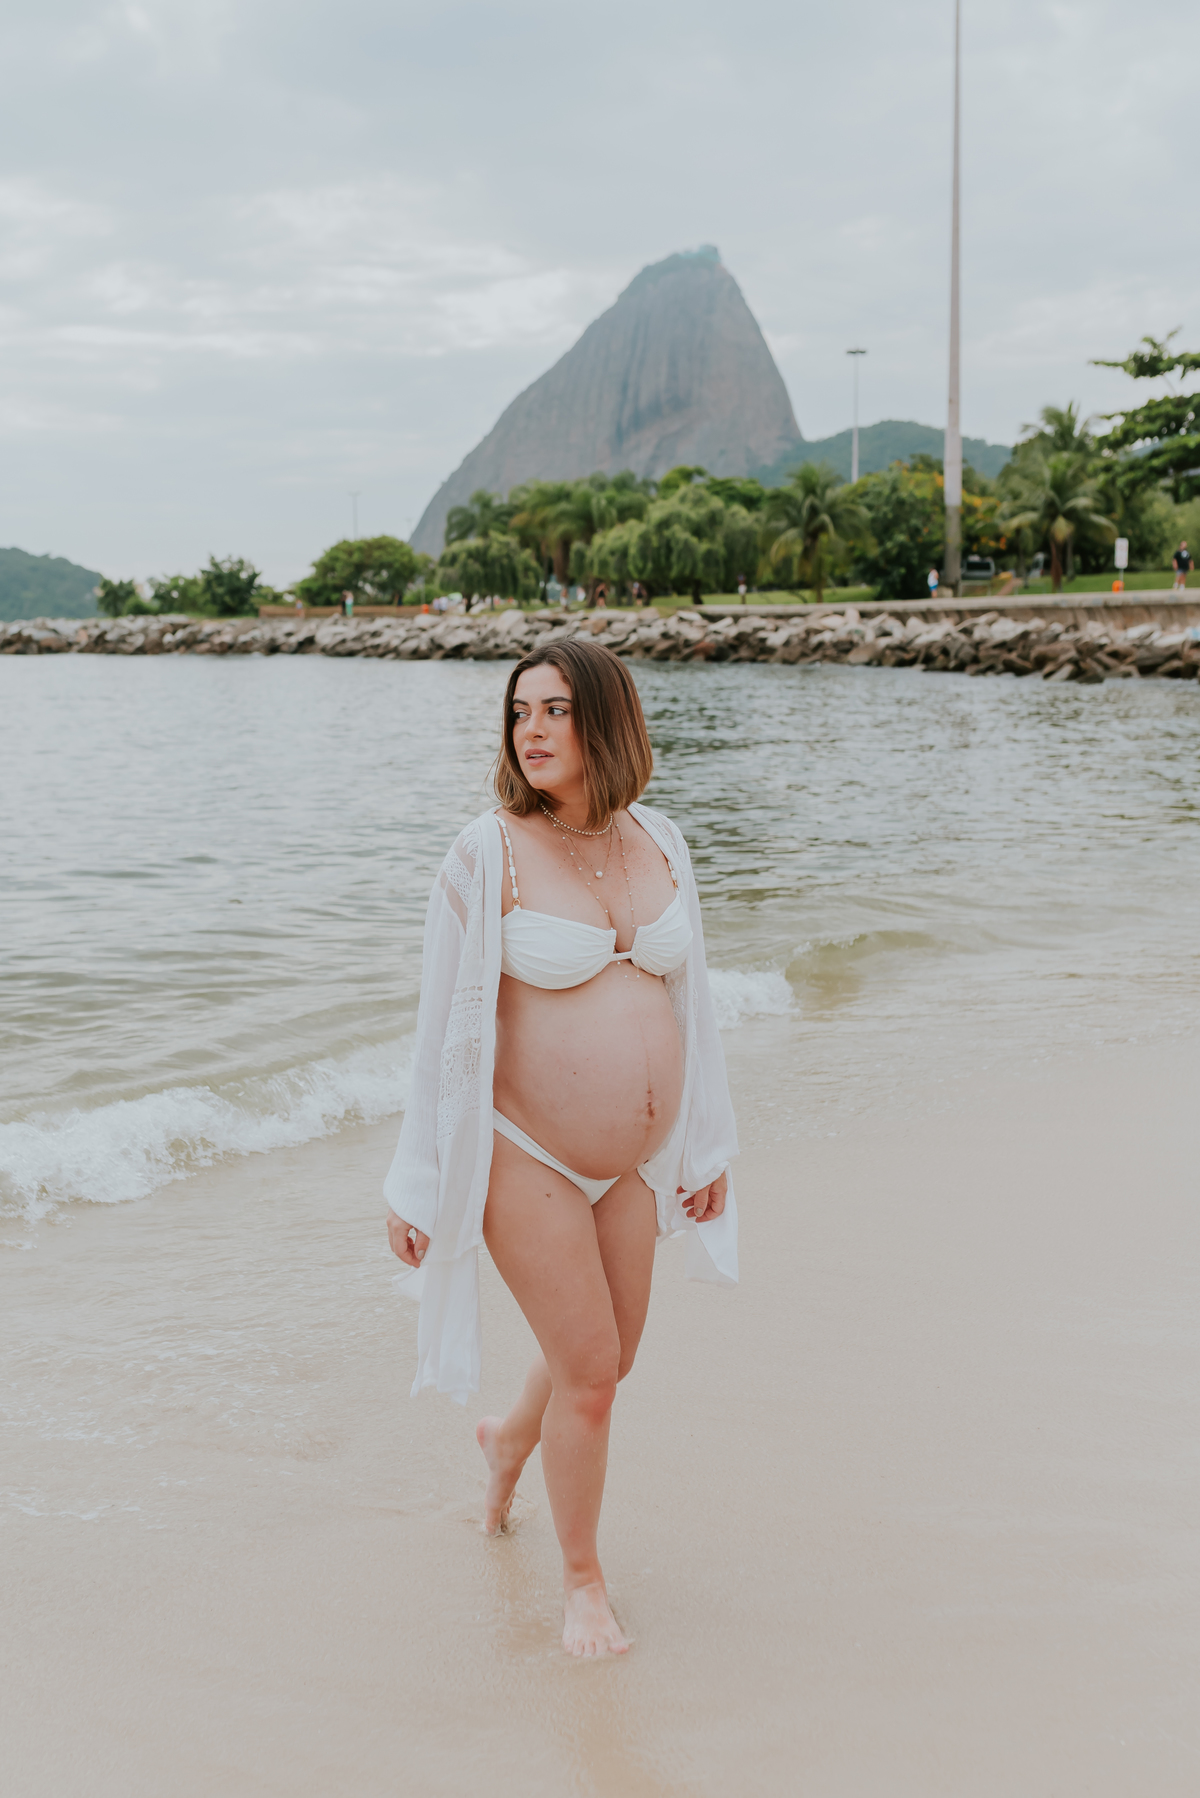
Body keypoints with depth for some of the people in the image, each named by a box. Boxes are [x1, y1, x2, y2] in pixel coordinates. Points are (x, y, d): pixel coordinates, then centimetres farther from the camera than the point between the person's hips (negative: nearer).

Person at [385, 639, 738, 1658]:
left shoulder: (659, 845, 3)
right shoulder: (488, 855, -13)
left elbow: (689, 1000, 11)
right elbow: (446, 1024, -9)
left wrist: (707, 1144, 13)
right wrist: (419, 1184, -8)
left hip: (633, 1161, 6)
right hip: (525, 1158, -5)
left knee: (611, 1356, 18)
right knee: (588, 1367, -1)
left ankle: (510, 1438, 52)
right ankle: (583, 1581, 22)